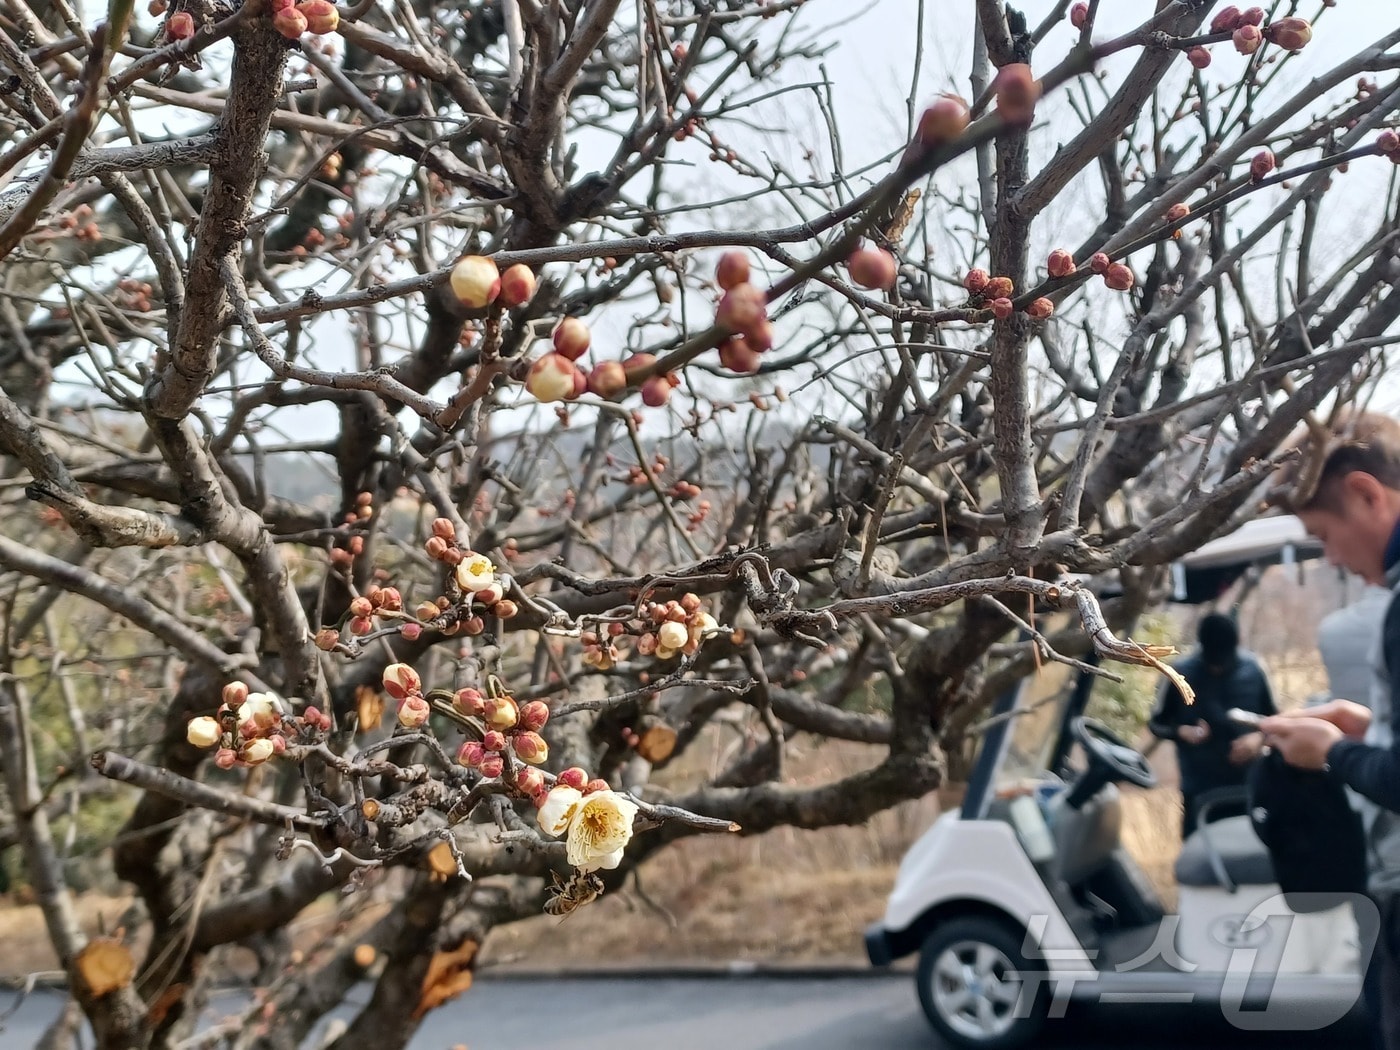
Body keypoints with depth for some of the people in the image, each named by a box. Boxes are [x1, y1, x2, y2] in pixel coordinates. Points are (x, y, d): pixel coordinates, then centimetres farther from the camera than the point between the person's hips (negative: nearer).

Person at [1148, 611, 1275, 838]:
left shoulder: (1252, 670, -3)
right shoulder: (1182, 675, -8)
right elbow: (1157, 723, 1)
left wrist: (1258, 737, -13)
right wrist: (1182, 731, -19)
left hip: (1247, 786, 2)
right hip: (1199, 788, -1)